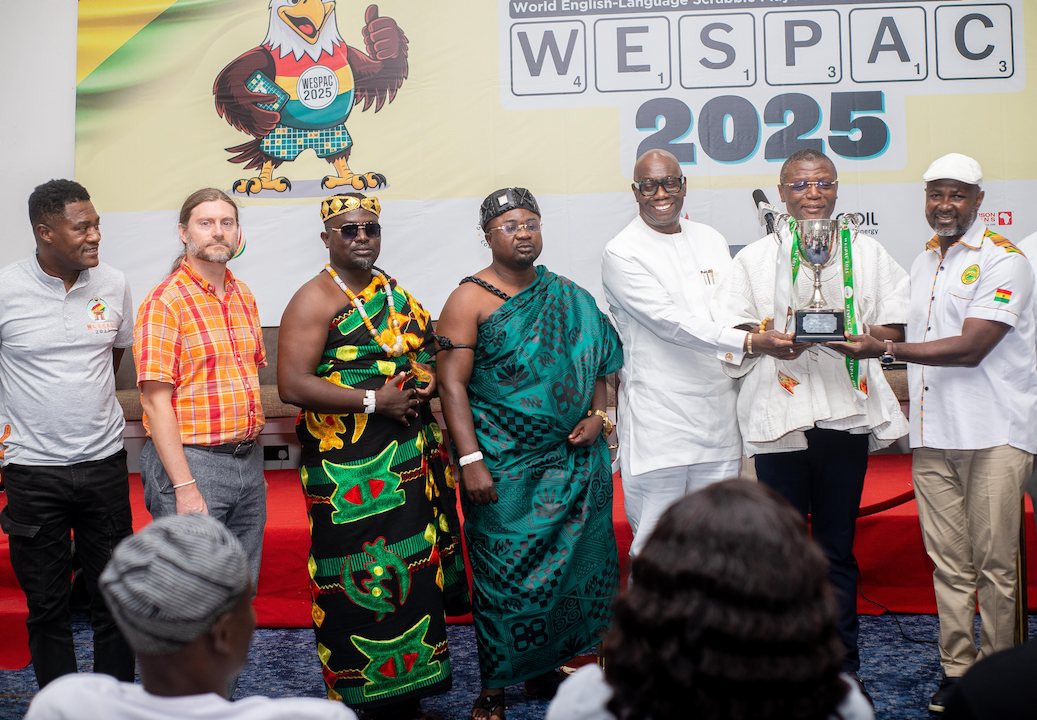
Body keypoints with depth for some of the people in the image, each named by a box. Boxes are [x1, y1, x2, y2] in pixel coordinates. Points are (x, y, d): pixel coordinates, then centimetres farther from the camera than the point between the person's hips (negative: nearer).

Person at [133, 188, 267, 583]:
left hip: (248, 462, 7)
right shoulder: (165, 301, -10)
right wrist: (185, 487, -19)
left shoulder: (244, 296, 11)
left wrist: (254, 460, 14)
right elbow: (157, 401, -14)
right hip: (191, 462, -7)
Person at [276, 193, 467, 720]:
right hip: (349, 465, -7)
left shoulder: (394, 292, 15)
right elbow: (292, 385, -18)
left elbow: (425, 351, 27)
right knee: (362, 582, -4)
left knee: (413, 572, 12)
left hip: (410, 455, 8)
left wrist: (427, 380, 4)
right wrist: (373, 400, -17)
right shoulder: (315, 300, -8)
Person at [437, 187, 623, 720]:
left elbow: (596, 366, 17)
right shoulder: (470, 299, -4)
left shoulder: (569, 298, 10)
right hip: (505, 468, -4)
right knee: (506, 576, 1)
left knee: (577, 566, 9)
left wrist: (598, 415, -2)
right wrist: (471, 462, -17)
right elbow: (452, 383, -10)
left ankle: (550, 670, 27)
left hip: (574, 462, 5)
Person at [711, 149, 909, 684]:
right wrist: (768, 341, -18)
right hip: (778, 416, -1)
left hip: (847, 413, 1)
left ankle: (842, 667, 19)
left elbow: (896, 329, 8)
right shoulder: (755, 257, 10)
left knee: (837, 547, 9)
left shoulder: (868, 252, 13)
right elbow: (729, 331, 2)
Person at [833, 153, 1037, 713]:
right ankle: (956, 669, 14)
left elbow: (969, 349, -15)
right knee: (948, 562, 6)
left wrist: (885, 349, -18)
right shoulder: (923, 263, 18)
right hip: (933, 435, 6)